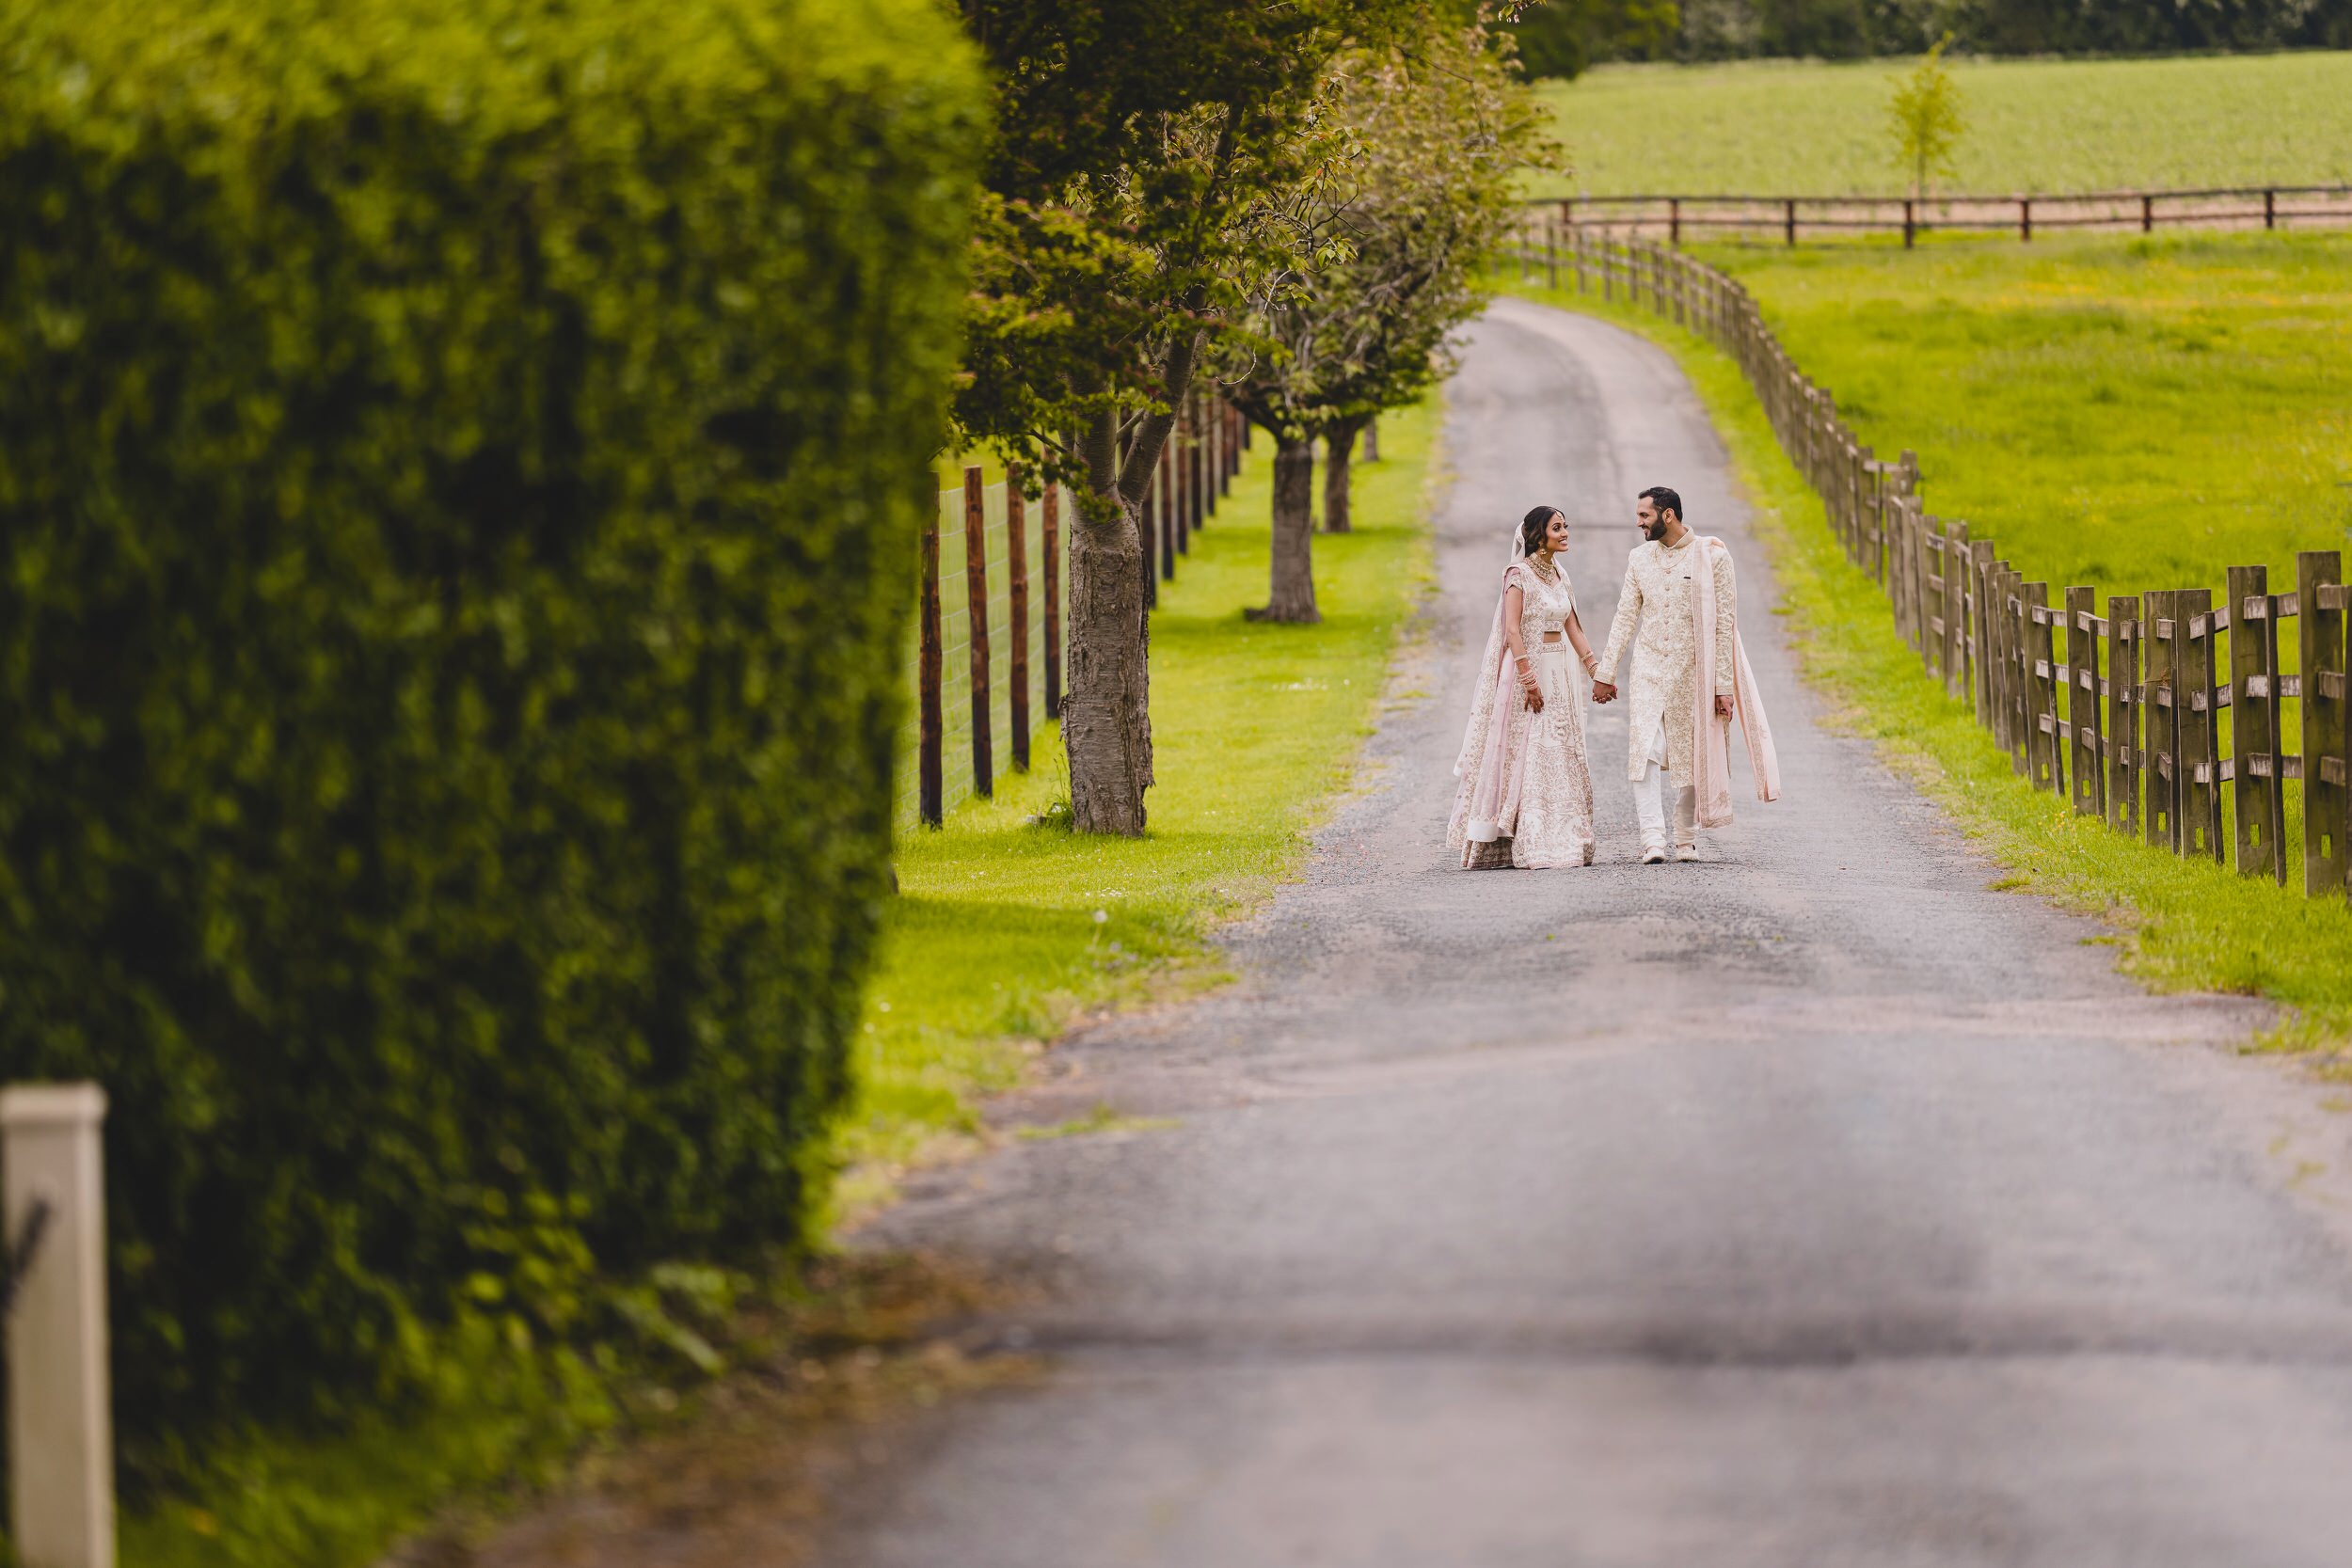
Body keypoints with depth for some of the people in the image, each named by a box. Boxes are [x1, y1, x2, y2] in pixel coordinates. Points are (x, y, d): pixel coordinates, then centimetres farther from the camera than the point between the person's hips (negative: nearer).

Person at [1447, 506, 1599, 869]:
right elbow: (1512, 630, -17)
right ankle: (1529, 848, -9)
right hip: (1527, 668, -8)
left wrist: (1596, 671, 8)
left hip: (1558, 675, 8)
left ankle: (1564, 843, 9)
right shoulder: (1519, 574, -10)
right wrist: (1528, 679, -22)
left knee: (1563, 757, 6)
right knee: (1527, 755, -8)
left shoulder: (1558, 574, 13)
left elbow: (1572, 628, 15)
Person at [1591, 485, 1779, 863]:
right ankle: (1652, 838, -19)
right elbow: (1625, 617, 11)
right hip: (1649, 669, 2)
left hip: (1692, 672, -2)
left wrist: (1723, 684, -11)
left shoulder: (1712, 557, -6)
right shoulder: (1640, 558, 7)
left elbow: (1725, 623, -7)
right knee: (1645, 749, -14)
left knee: (1692, 754, 5)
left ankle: (1686, 838, 19)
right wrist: (1605, 672, 7)